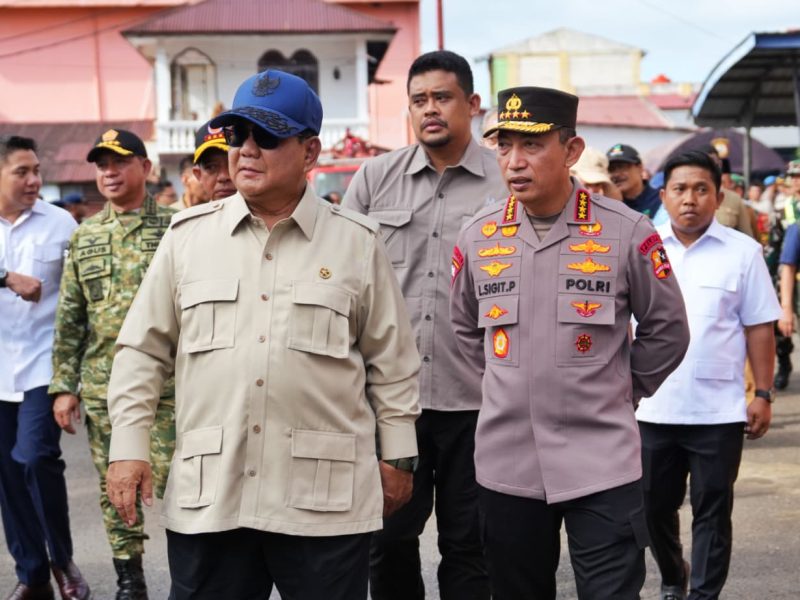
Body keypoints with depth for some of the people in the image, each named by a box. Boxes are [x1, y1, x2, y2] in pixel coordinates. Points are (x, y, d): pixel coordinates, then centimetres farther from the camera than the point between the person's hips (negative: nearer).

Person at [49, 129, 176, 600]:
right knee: (115, 488, 9)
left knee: (173, 479, -5)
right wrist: (64, 385, 7)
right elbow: (70, 319, 12)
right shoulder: (84, 237, 11)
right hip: (102, 385, 4)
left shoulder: (175, 228, -2)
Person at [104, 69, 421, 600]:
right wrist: (129, 447, 4)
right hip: (207, 492, 2)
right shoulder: (188, 235, 7)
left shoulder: (357, 243, 3)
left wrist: (397, 457, 8)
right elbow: (144, 350, 10)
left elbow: (392, 362, 8)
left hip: (326, 498, -1)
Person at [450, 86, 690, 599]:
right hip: (506, 465, 3)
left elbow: (667, 332, 5)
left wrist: (620, 392, 6)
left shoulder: (627, 233, -7)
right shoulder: (477, 238, 2)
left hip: (603, 464, -3)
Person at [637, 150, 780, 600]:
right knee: (655, 506, 15)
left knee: (712, 512, 5)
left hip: (719, 411, -2)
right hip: (652, 408, 3)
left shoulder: (743, 252, -3)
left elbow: (759, 328, 0)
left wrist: (764, 395, -3)